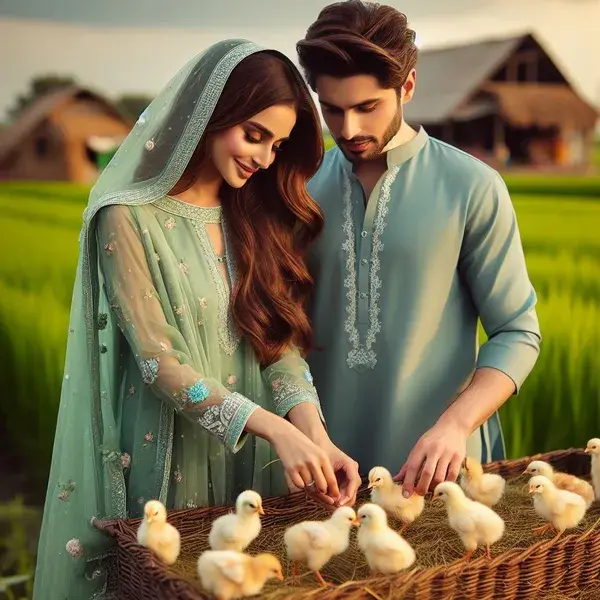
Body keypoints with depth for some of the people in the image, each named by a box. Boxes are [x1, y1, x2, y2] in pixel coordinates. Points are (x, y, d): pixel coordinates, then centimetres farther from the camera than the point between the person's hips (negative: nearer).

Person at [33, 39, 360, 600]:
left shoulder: (252, 216, 6)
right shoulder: (129, 218, -12)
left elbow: (280, 341, -2)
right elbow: (157, 362, -18)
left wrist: (316, 437, -17)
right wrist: (278, 429, -26)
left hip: (249, 465, 5)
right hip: (165, 463, -5)